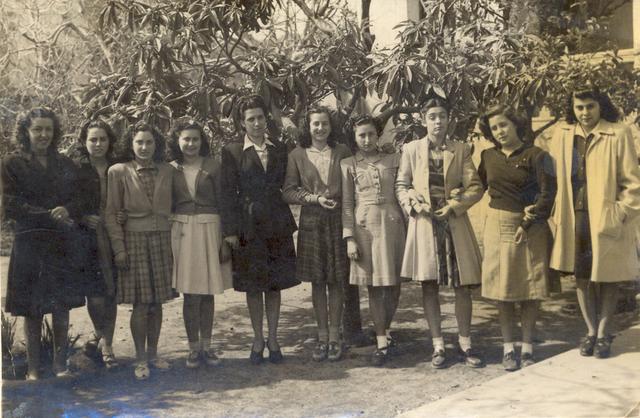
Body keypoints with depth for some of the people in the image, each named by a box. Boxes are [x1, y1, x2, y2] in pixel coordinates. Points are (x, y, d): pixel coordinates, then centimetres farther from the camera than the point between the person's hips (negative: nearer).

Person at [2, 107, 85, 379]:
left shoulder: (64, 164, 12)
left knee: (62, 306, 4)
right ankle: (33, 368, 10)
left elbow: (78, 200, 11)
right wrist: (50, 215, -14)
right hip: (30, 243, -3)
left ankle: (60, 364, 14)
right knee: (32, 308, 1)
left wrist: (67, 211, -11)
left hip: (63, 244, 3)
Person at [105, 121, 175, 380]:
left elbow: (171, 207, 11)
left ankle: (152, 354, 21)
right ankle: (140, 359, 9)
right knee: (141, 303, -3)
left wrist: (174, 239, 3)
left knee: (157, 302, 8)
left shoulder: (167, 171, 8)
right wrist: (119, 248, -8)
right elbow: (111, 213, -2)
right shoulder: (119, 172, -1)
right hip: (134, 240, -3)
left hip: (162, 240, 3)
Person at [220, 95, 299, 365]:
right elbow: (228, 193, -4)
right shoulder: (232, 151, -1)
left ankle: (273, 338, 20)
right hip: (248, 226, -2)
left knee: (275, 284, 8)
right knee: (253, 286, 5)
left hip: (276, 225, 2)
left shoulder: (279, 149, 8)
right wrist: (230, 230, -8)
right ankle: (258, 340, 19)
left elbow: (284, 186, 12)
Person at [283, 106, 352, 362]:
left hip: (338, 221, 0)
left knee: (336, 281, 3)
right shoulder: (297, 155, 4)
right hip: (311, 223, 0)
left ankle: (334, 336, 13)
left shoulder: (342, 152, 5)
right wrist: (315, 198, -11)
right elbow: (289, 191, 0)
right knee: (317, 282, 6)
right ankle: (322, 337, 16)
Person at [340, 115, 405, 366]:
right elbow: (346, 204, 1)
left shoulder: (393, 160, 9)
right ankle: (382, 342, 6)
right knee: (374, 286, 0)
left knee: (394, 284, 5)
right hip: (364, 226, -2)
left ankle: (385, 329, 27)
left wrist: (409, 227, 3)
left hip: (392, 224, 2)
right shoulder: (348, 165, 4)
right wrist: (349, 238, -6)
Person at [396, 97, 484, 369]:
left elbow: (475, 187, 2)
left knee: (462, 286, 2)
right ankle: (438, 346, 12)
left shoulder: (461, 150, 6)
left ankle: (465, 344, 15)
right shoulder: (411, 149, 5)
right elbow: (401, 186, 6)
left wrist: (454, 206, -11)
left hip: (455, 222, 1)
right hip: (424, 222, 0)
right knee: (429, 286, 3)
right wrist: (414, 203, -11)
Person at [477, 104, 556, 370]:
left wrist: (528, 224, -12)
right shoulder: (488, 157, 7)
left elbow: (548, 192, -10)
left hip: (531, 228, -3)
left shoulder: (535, 155, -5)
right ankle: (508, 348, 13)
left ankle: (527, 348, 12)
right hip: (498, 226, 3)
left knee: (530, 288, 3)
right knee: (502, 288, 4)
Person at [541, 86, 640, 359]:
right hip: (574, 218, 3)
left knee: (606, 277, 7)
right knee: (581, 275, 10)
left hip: (606, 219, -3)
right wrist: (555, 214, 1)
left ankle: (604, 333, 19)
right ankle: (590, 331, 23)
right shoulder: (562, 134, 3)